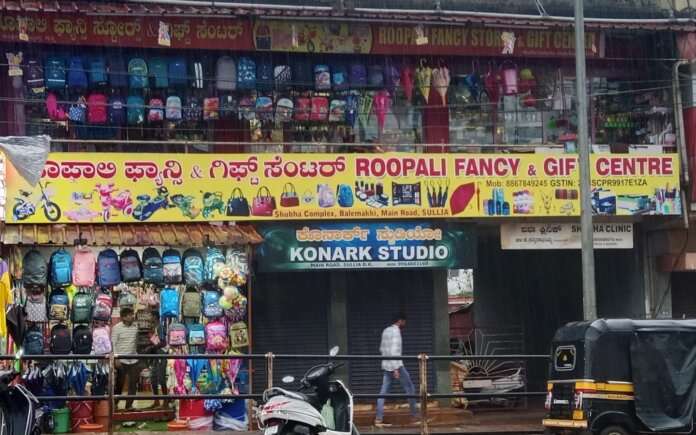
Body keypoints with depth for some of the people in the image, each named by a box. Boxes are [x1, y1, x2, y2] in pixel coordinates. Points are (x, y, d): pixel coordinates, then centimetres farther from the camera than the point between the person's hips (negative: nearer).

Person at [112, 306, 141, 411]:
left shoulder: (135, 326, 7)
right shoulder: (117, 328, -7)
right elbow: (113, 344, -9)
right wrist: (116, 359, -15)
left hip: (133, 360, 5)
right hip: (121, 360, -4)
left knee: (133, 383, 2)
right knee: (119, 383, 3)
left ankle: (129, 405, 10)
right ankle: (115, 403, 19)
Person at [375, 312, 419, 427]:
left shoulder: (386, 331, 13)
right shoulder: (396, 331, -12)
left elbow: (381, 349, 20)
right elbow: (394, 351, -20)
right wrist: (396, 368, -22)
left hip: (386, 366, 8)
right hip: (396, 365, -8)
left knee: (383, 392, 3)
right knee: (410, 388, 4)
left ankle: (378, 419, -3)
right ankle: (414, 416, 7)